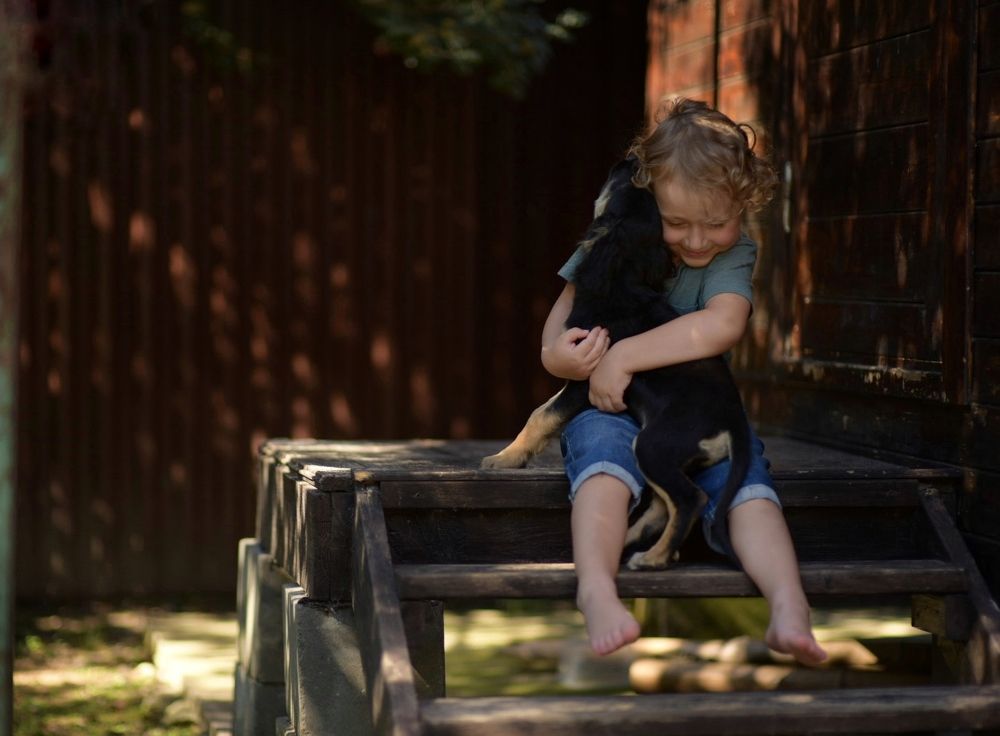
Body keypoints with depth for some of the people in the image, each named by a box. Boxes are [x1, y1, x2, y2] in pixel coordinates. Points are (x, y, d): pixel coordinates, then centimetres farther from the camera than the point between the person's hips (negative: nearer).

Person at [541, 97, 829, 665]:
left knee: (743, 468, -29)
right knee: (602, 438, -34)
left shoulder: (735, 256, -2)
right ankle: (597, 590, -54)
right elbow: (557, 335, 2)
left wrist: (624, 356, -27)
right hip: (613, 410, -1)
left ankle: (789, 607, -44)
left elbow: (723, 325, -23)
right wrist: (562, 354, -24)